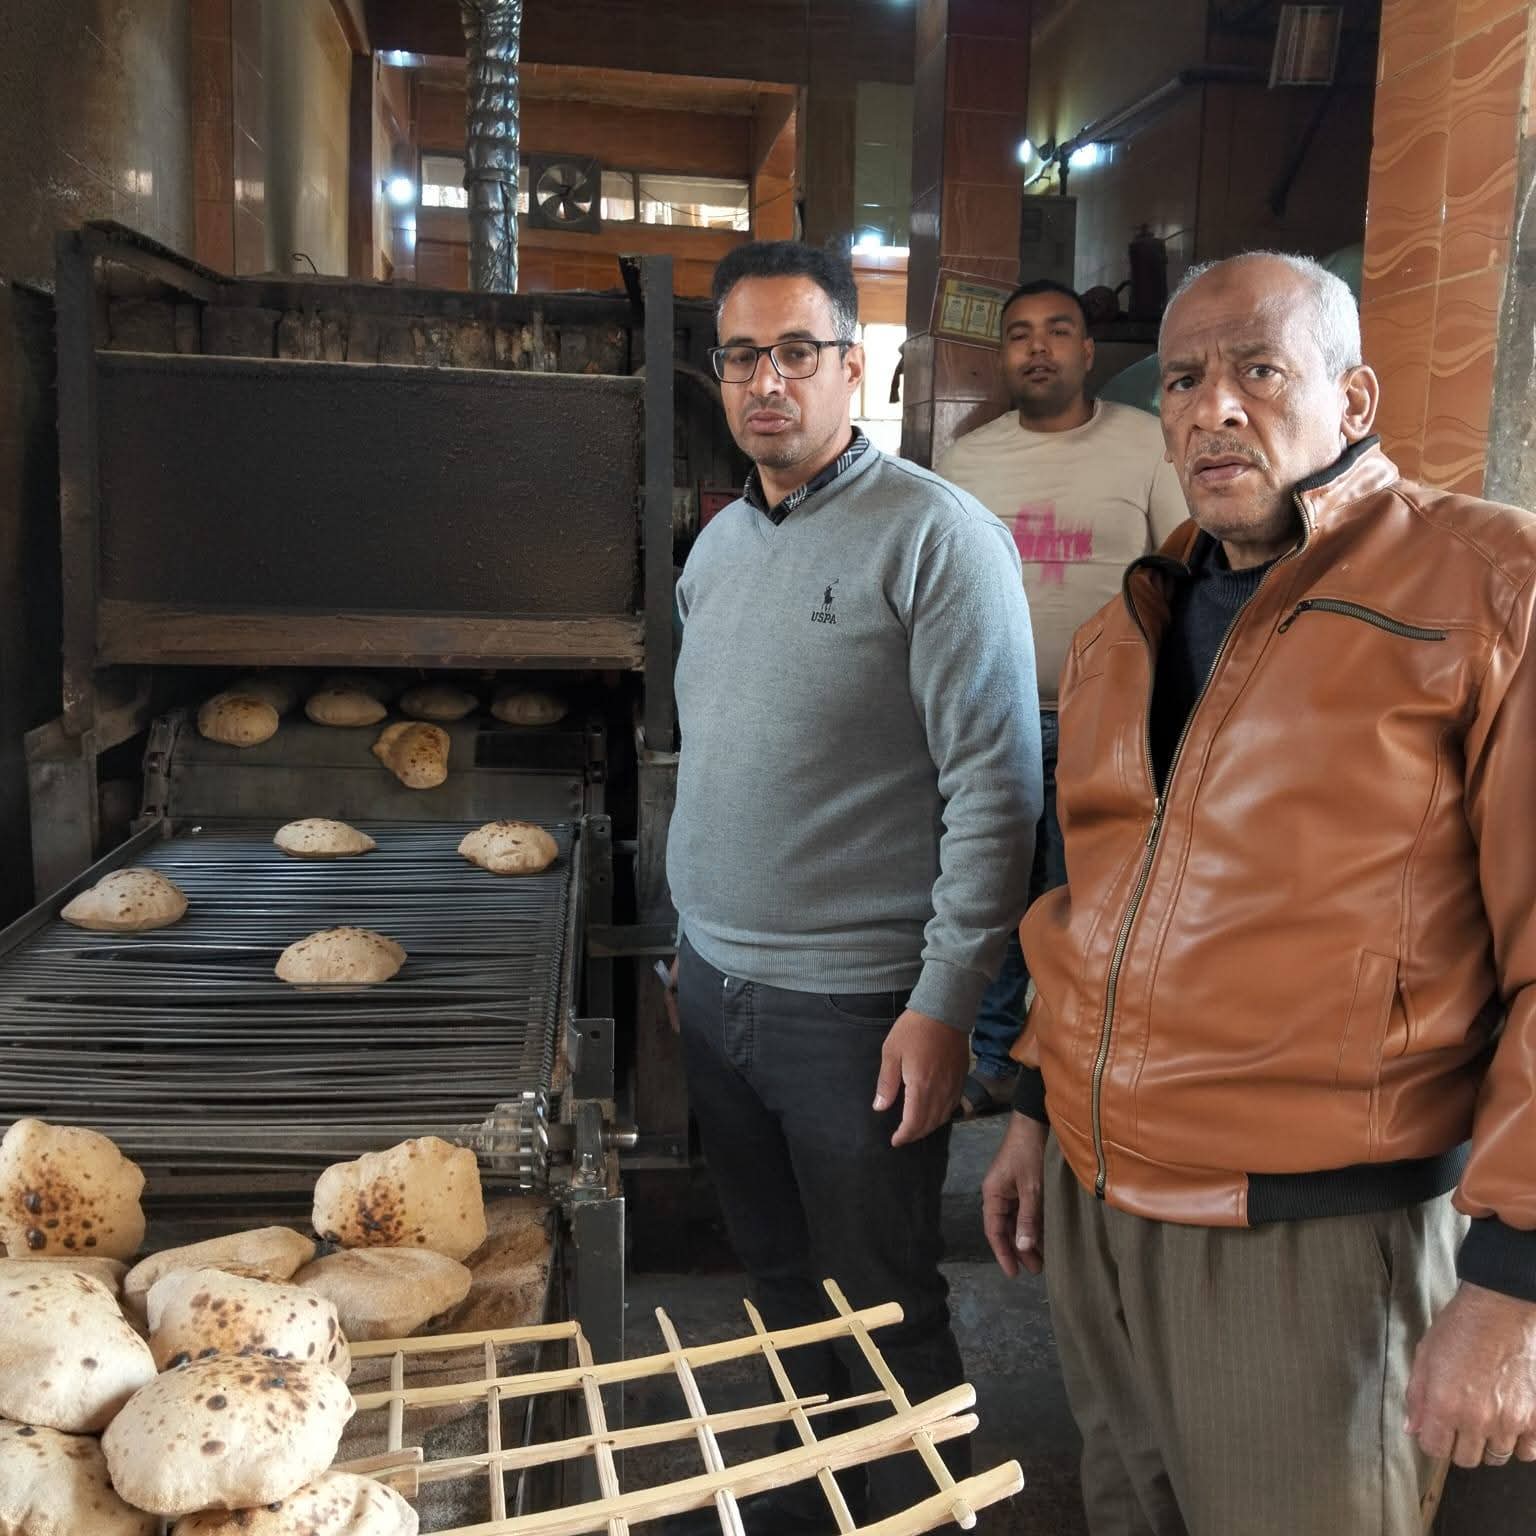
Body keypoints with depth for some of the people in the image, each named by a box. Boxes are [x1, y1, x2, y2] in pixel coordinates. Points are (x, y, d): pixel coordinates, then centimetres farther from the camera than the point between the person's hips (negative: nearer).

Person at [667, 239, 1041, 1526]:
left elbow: (996, 788, -16)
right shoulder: (715, 548, 10)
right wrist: (698, 942, 16)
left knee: (888, 1319, 9)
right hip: (714, 985, 7)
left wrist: (944, 1005, -18)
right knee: (778, 1278, 22)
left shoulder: (936, 537, -13)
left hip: (856, 1009, -7)